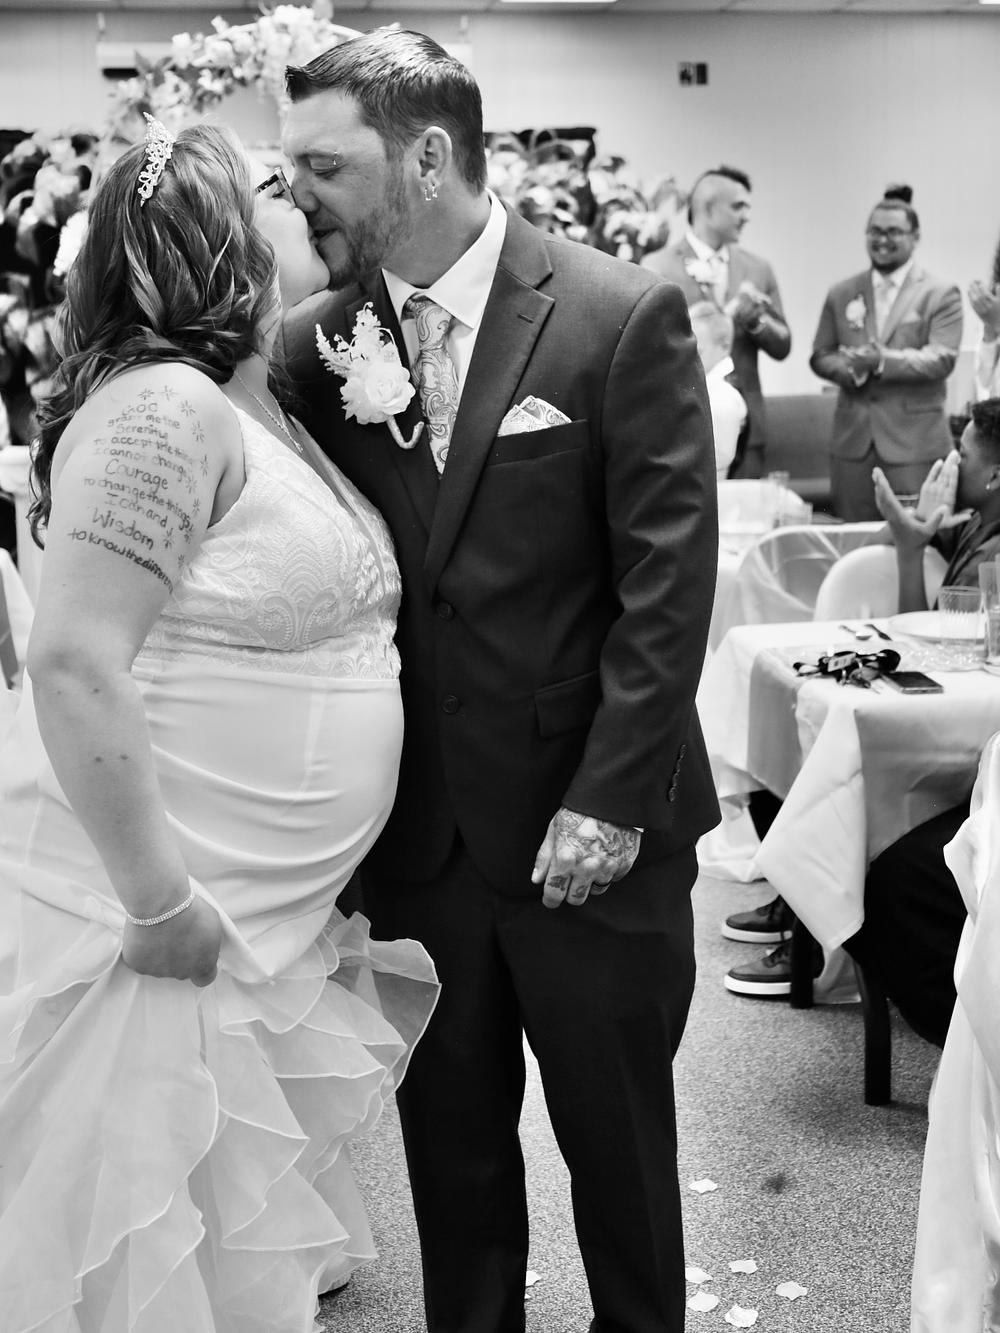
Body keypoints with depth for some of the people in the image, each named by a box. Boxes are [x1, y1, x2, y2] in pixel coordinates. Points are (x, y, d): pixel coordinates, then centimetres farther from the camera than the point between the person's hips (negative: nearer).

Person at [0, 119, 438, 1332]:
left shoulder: (269, 410, 10)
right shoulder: (163, 409, -19)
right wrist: (159, 903, -22)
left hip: (276, 912, 8)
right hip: (170, 921, -8)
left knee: (256, 1229, 21)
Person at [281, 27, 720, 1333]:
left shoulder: (625, 318, -11)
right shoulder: (318, 342, 0)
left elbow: (667, 583, -12)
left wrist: (609, 802, -15)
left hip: (590, 826, -3)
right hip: (417, 827, 3)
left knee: (618, 1134, 15)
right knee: (449, 1139, 16)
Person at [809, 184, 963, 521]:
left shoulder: (941, 294, 1)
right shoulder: (841, 294, 13)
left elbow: (942, 359, -10)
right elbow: (820, 356, 13)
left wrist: (883, 361, -22)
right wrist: (851, 368, -10)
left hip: (913, 442, -3)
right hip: (852, 440, 3)